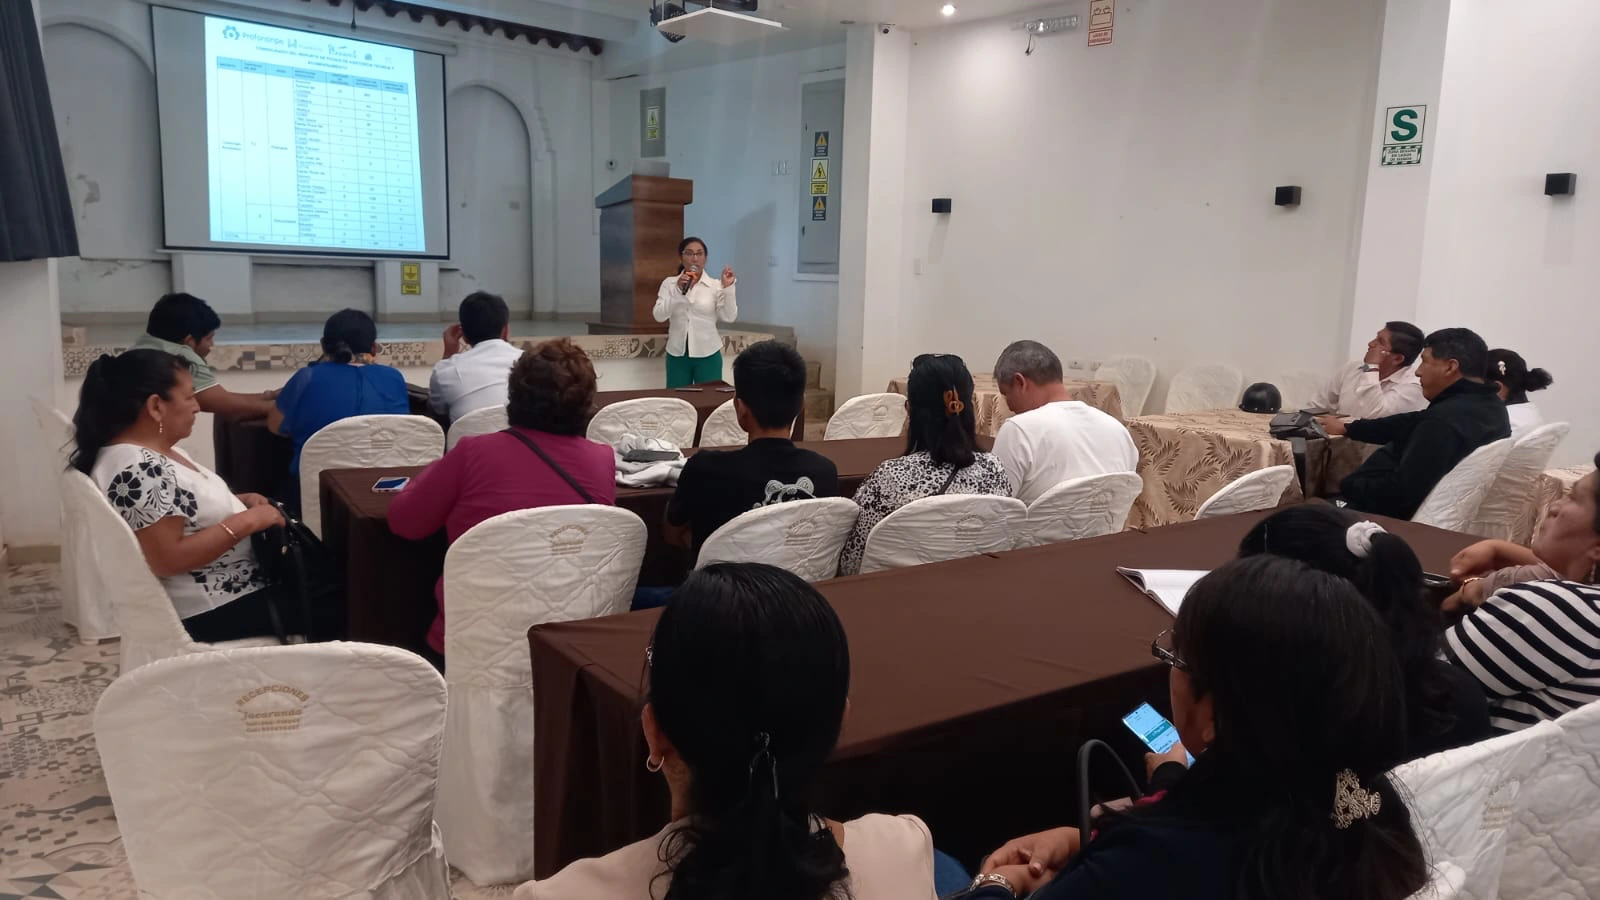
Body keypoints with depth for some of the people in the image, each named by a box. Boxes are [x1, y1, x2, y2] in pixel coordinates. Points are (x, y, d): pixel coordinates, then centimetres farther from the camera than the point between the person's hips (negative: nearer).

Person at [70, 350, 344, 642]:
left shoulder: (154, 450, 5)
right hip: (208, 608, -10)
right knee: (336, 610, -6)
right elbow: (168, 559, -29)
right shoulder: (139, 471, -25)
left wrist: (241, 500, 4)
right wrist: (247, 521, -24)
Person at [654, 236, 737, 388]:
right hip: (677, 354, 1)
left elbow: (729, 317, -9)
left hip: (707, 355, -1)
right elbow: (659, 316, -9)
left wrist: (728, 288, -21)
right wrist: (678, 290, -20)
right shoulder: (669, 283, 3)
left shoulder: (716, 285, 0)